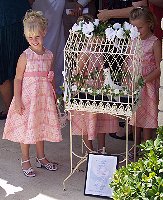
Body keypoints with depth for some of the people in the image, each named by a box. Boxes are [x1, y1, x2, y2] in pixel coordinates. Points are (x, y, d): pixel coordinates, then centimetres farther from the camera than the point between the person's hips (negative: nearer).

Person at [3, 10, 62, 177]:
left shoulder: (49, 55, 2)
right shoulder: (25, 56, -12)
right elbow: (18, 79, -10)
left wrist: (54, 97, 12)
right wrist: (17, 100, -15)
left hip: (44, 98, 4)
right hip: (27, 98, -4)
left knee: (41, 127, 16)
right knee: (26, 128, 4)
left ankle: (41, 157, 32)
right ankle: (25, 161, 18)